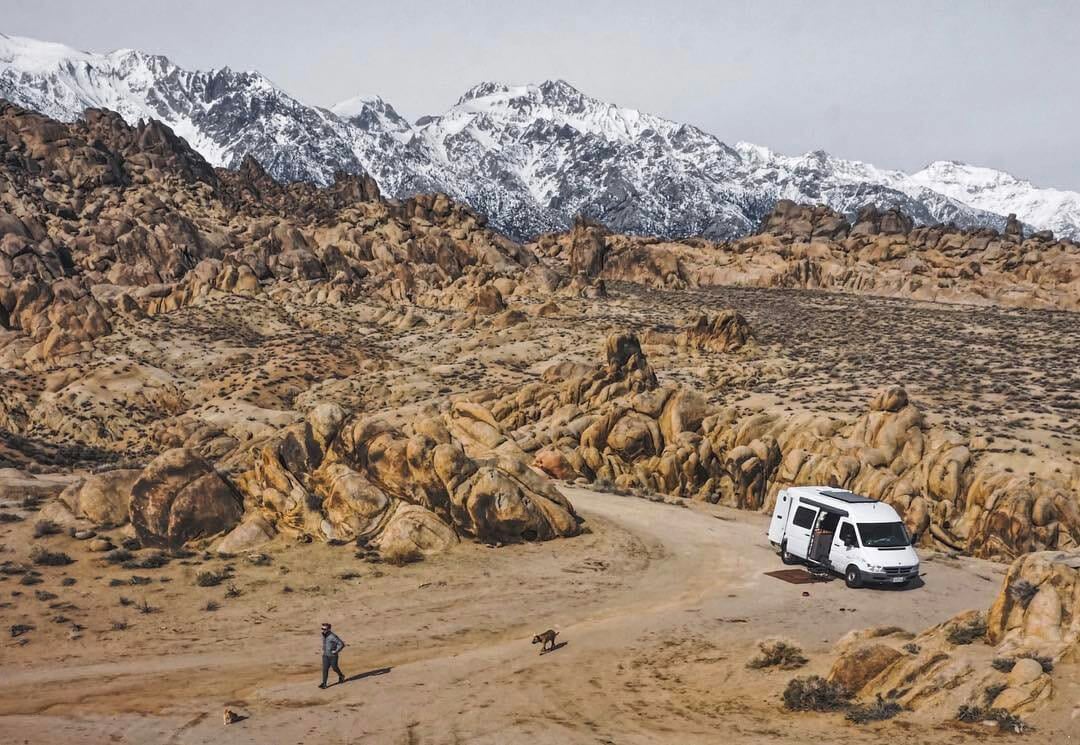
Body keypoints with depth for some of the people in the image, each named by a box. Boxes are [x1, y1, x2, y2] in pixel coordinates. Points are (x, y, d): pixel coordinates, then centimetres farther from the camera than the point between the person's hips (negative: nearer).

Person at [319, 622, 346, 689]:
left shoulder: (333, 636, -25)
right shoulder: (324, 635, -1)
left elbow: (342, 644, -23)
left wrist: (336, 651, -21)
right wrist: (324, 649, 13)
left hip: (333, 655, -6)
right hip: (325, 655, 6)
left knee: (335, 668, 11)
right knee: (325, 669, -2)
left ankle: (341, 676, 40)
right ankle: (324, 684, -1)